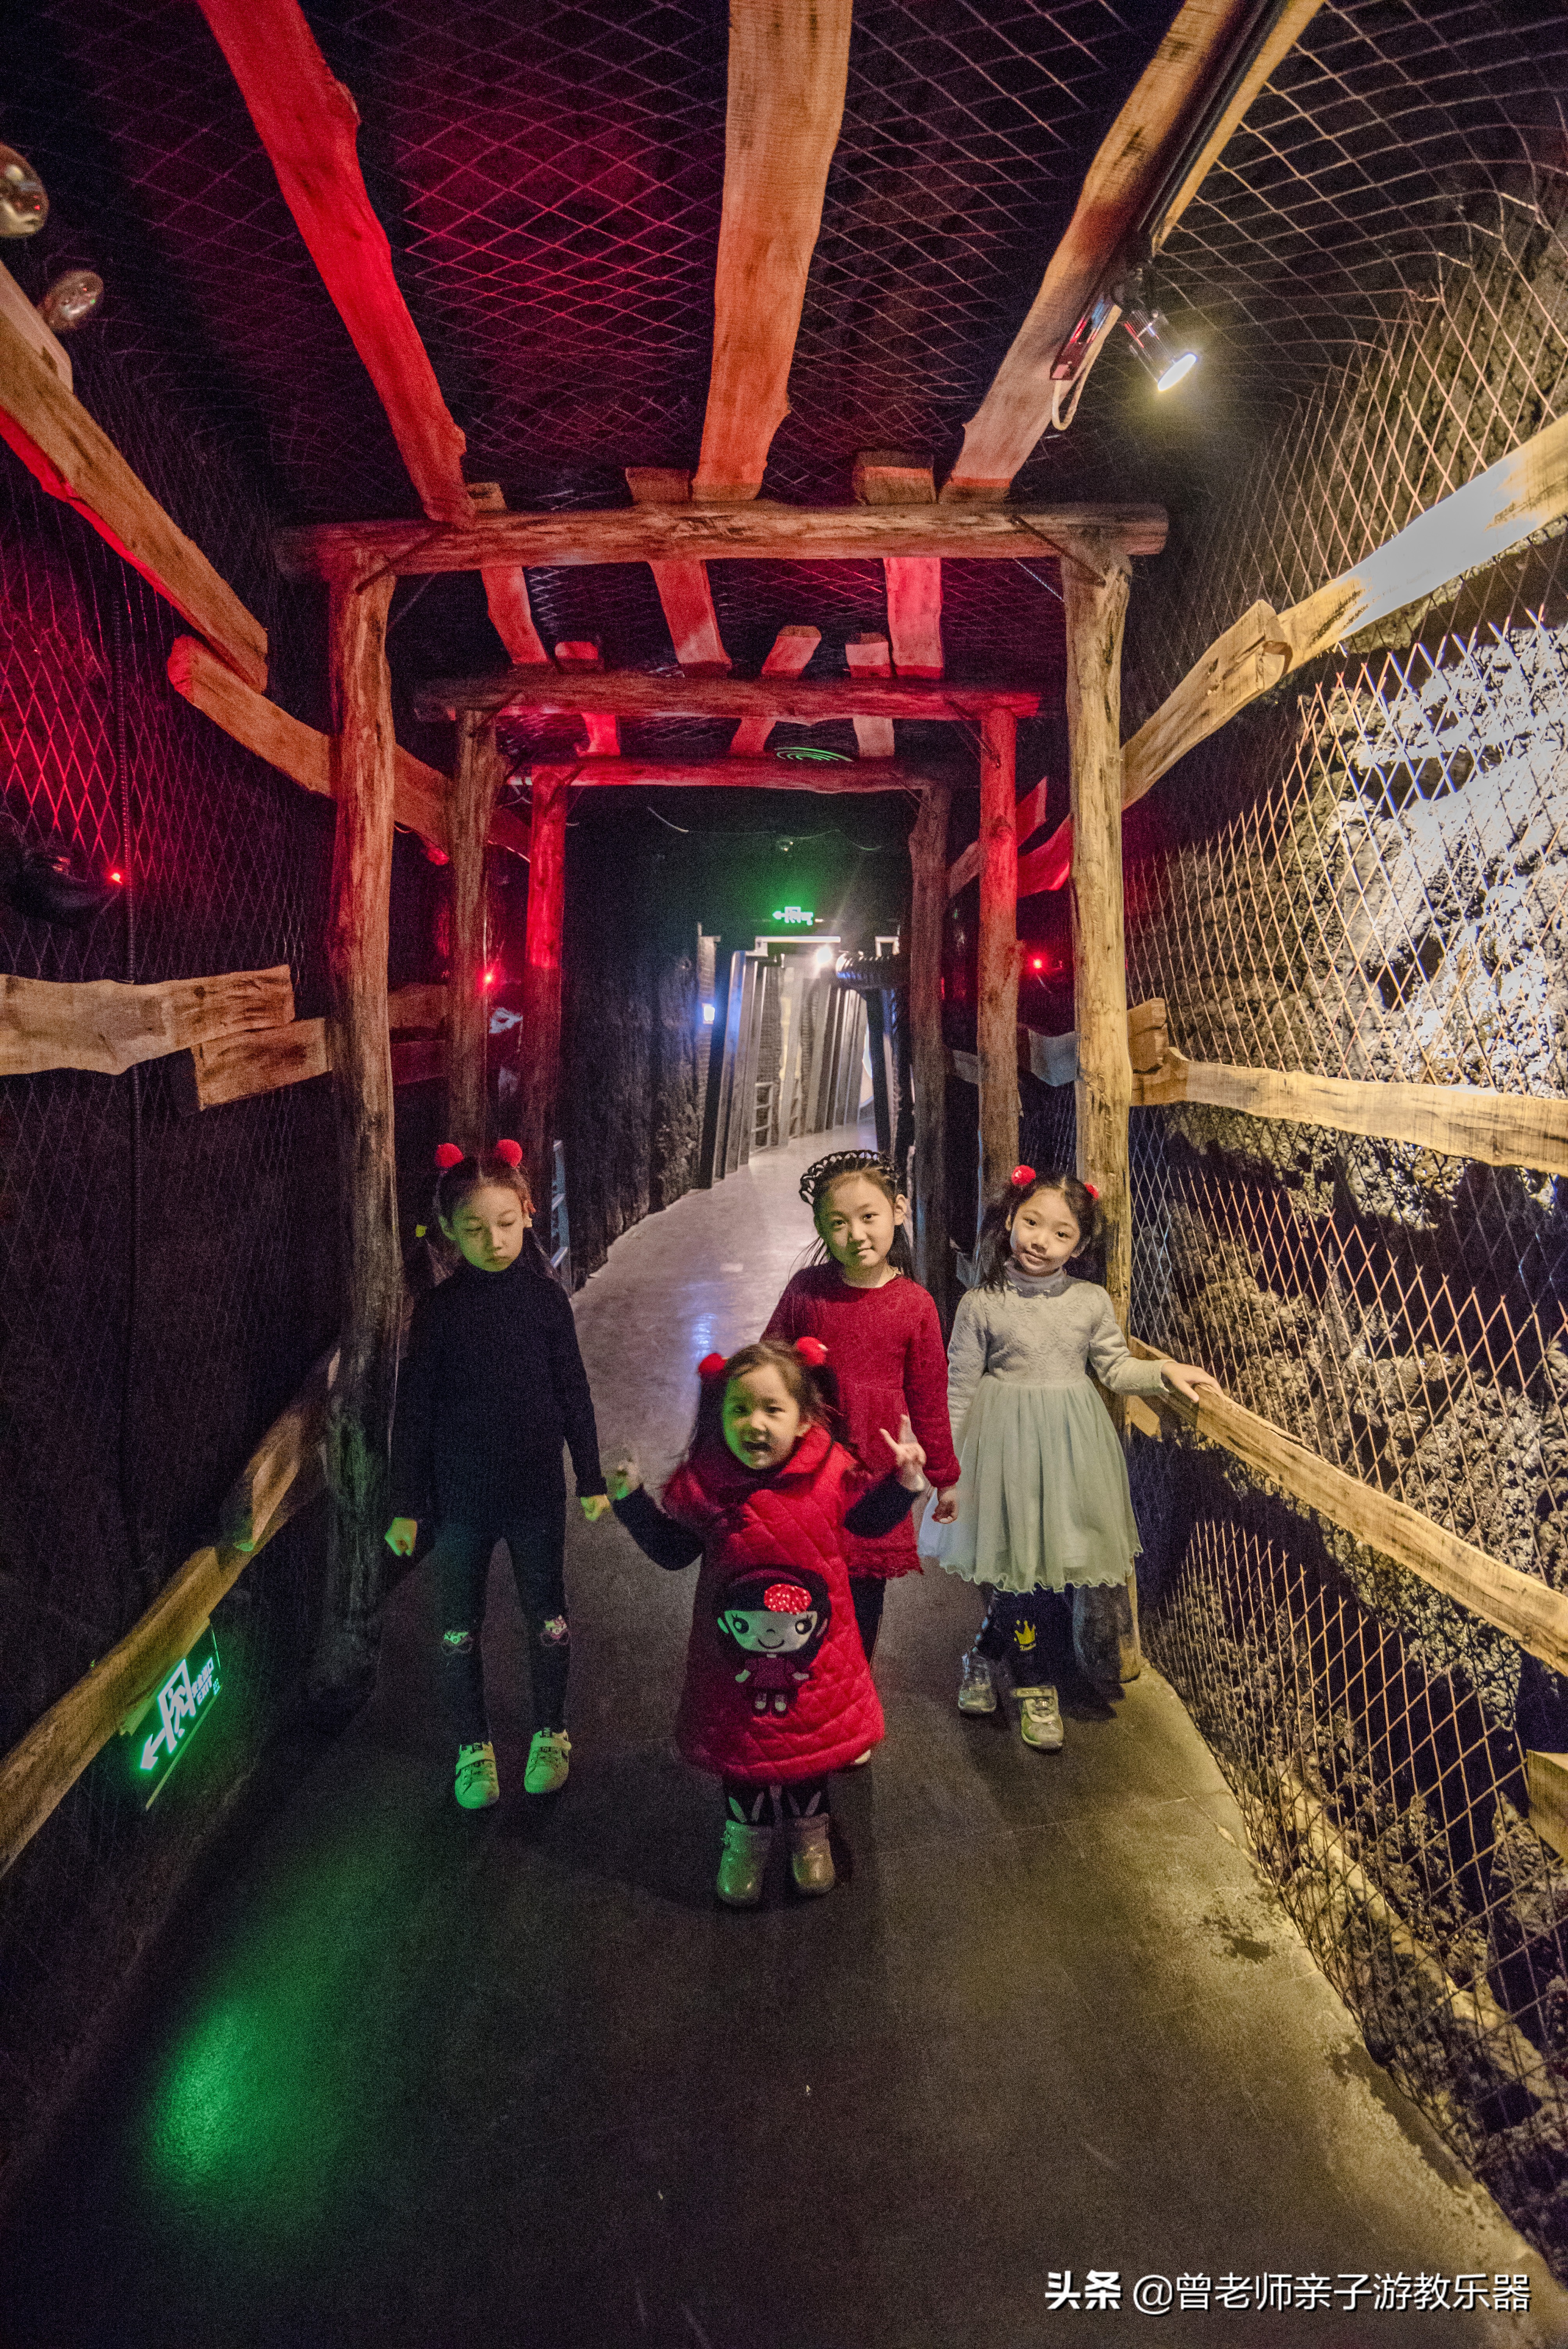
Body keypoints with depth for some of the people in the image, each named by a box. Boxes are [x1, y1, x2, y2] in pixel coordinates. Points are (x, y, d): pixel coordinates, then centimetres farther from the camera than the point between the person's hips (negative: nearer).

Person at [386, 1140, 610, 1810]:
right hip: (460, 1497, 0)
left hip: (536, 1491, 0)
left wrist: (591, 1479, 4)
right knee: (460, 1628, 13)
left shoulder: (545, 1297, -8)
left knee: (547, 1618, 15)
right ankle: (473, 1747, 34)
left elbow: (573, 1394, 0)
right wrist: (406, 1505, -2)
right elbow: (414, 1409, -4)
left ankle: (551, 1735, 37)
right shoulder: (438, 1309, -10)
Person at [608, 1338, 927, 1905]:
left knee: (812, 1738, 21)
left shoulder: (830, 1471, -17)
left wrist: (903, 1477, -13)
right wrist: (633, 1498, -11)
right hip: (733, 1659, 0)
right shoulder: (703, 1481, -17)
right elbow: (673, 1549, -1)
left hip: (814, 1654, 1)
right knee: (740, 1747, 17)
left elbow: (870, 1518, 2)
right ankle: (746, 1835, 46)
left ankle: (809, 1828, 50)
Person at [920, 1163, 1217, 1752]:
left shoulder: (1091, 1301, 0)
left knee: (1059, 1560, 7)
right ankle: (1035, 1685, 25)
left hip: (1069, 1445, 3)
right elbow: (959, 1389, -2)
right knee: (1026, 1566, 3)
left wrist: (1166, 1372, -7)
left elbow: (1115, 1369, 10)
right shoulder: (981, 1305, -7)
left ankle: (986, 1656, 29)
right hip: (1006, 1445, -3)